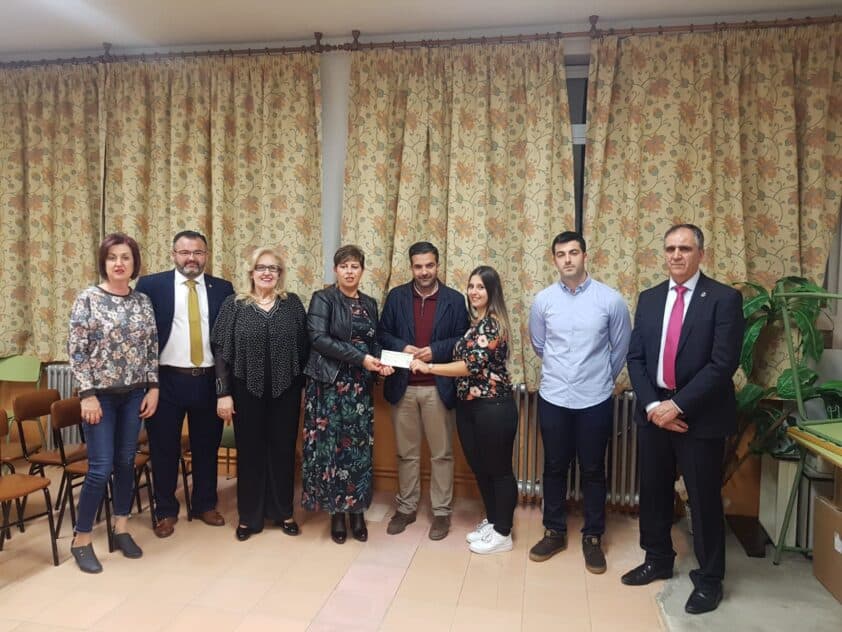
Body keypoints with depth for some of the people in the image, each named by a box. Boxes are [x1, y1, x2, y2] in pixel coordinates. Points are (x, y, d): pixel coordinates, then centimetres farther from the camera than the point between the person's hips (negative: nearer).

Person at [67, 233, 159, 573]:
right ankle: (81, 539, 14)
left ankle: (121, 529, 27)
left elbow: (152, 348, 7)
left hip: (134, 394, 4)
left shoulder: (142, 301, 4)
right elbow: (76, 351, -10)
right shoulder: (88, 299, -8)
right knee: (101, 467, -4)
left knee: (126, 462, 11)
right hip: (101, 394, -4)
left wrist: (153, 388, 1)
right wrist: (87, 394, -14)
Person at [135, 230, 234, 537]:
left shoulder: (222, 289, 4)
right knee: (164, 448, 9)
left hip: (209, 380, 2)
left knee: (206, 446, 13)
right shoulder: (150, 285, -1)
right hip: (166, 380, -1)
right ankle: (166, 511, 27)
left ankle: (205, 504, 31)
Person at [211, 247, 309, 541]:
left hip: (285, 391, 1)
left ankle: (283, 512, 27)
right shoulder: (233, 305, 0)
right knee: (249, 452, 9)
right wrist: (223, 393, -8)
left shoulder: (293, 303, 3)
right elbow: (220, 351, -3)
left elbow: (304, 347, 3)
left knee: (283, 450, 10)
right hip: (247, 391, -1)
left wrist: (304, 386, 1)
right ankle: (248, 517, 25)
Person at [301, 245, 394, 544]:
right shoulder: (323, 299, -3)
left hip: (360, 386, 4)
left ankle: (357, 511, 18)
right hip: (329, 384, -4)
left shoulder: (370, 304, 12)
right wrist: (360, 358, -19)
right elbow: (318, 338, -15)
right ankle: (336, 511, 15)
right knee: (331, 447, 0)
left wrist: (381, 362, -6)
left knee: (359, 448, 5)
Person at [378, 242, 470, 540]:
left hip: (438, 387, -1)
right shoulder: (396, 296, 5)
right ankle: (406, 507, 28)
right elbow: (383, 334, 6)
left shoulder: (454, 299, 1)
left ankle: (441, 511, 22)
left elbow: (462, 340, -1)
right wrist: (402, 347, -13)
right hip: (403, 386, 2)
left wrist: (436, 350, -16)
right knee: (406, 453, 13)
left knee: (441, 454, 8)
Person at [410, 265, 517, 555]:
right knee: (480, 468, 17)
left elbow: (473, 366, -22)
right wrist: (430, 362, 6)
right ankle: (492, 522, 34)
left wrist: (429, 367, -18)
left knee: (499, 469, 5)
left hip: (493, 406, -9)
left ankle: (503, 533, 19)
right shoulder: (476, 324, 14)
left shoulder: (492, 324, -15)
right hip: (469, 405, 9)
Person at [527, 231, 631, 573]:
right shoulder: (543, 300, -3)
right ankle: (554, 532, 30)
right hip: (553, 398, 2)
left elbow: (621, 348, 6)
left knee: (593, 470, 11)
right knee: (554, 467, 13)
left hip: (595, 400, -1)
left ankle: (593, 538, 28)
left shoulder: (610, 299, -8)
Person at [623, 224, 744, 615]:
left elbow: (723, 364, -15)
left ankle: (709, 579, 26)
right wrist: (652, 405, -8)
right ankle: (658, 560, 35)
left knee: (704, 498, 7)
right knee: (653, 492, 14)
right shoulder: (649, 299, 7)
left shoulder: (724, 299, -7)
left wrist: (677, 405, -17)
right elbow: (635, 358, 5)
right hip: (653, 412, 5)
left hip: (700, 416, -4)